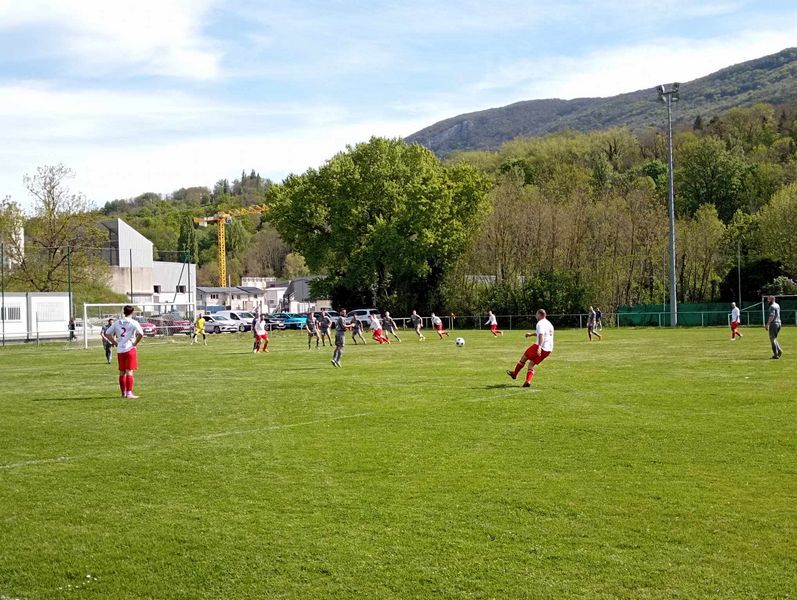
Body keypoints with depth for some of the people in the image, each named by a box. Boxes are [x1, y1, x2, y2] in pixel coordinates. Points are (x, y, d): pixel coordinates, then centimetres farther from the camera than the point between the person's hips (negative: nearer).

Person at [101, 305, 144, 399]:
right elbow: (141, 334, -21)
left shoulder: (117, 323, 10)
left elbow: (107, 333, 12)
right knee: (129, 372, -5)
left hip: (120, 350, 5)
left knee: (122, 372, 11)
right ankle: (129, 393, -8)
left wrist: (115, 343, 11)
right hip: (130, 349, -5)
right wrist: (135, 343, -8)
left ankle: (123, 393, 17)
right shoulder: (133, 322, -6)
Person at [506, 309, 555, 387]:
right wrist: (531, 334, 52)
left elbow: (541, 336, -27)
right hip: (548, 350, 8)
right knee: (531, 364, 12)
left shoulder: (540, 323, -10)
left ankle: (514, 374, 28)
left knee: (524, 357, 13)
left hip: (540, 348, -8)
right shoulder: (549, 323, 20)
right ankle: (528, 381, -6)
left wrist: (539, 347, -38)